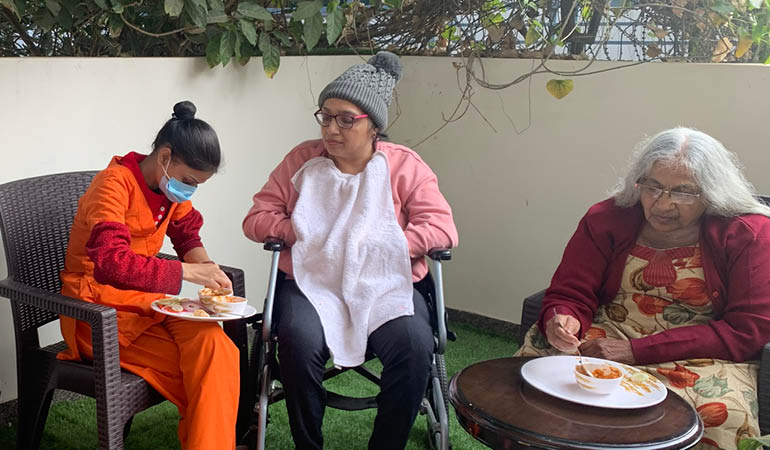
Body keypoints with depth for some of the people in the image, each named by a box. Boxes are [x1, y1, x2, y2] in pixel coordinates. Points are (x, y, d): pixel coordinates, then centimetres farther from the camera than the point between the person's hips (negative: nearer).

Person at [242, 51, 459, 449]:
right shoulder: (303, 159, 9)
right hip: (312, 282, 1)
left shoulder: (405, 166, 4)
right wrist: (301, 233, -8)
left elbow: (442, 229, -6)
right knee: (299, 340, -32)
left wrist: (378, 244, -14)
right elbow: (256, 218, 10)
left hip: (384, 284, 0)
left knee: (414, 344, -31)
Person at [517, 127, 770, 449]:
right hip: (607, 336, 2)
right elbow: (569, 294, 1)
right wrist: (561, 320, -27)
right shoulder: (607, 218, 1)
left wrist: (637, 350, -19)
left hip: (704, 353, -1)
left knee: (722, 417, -34)